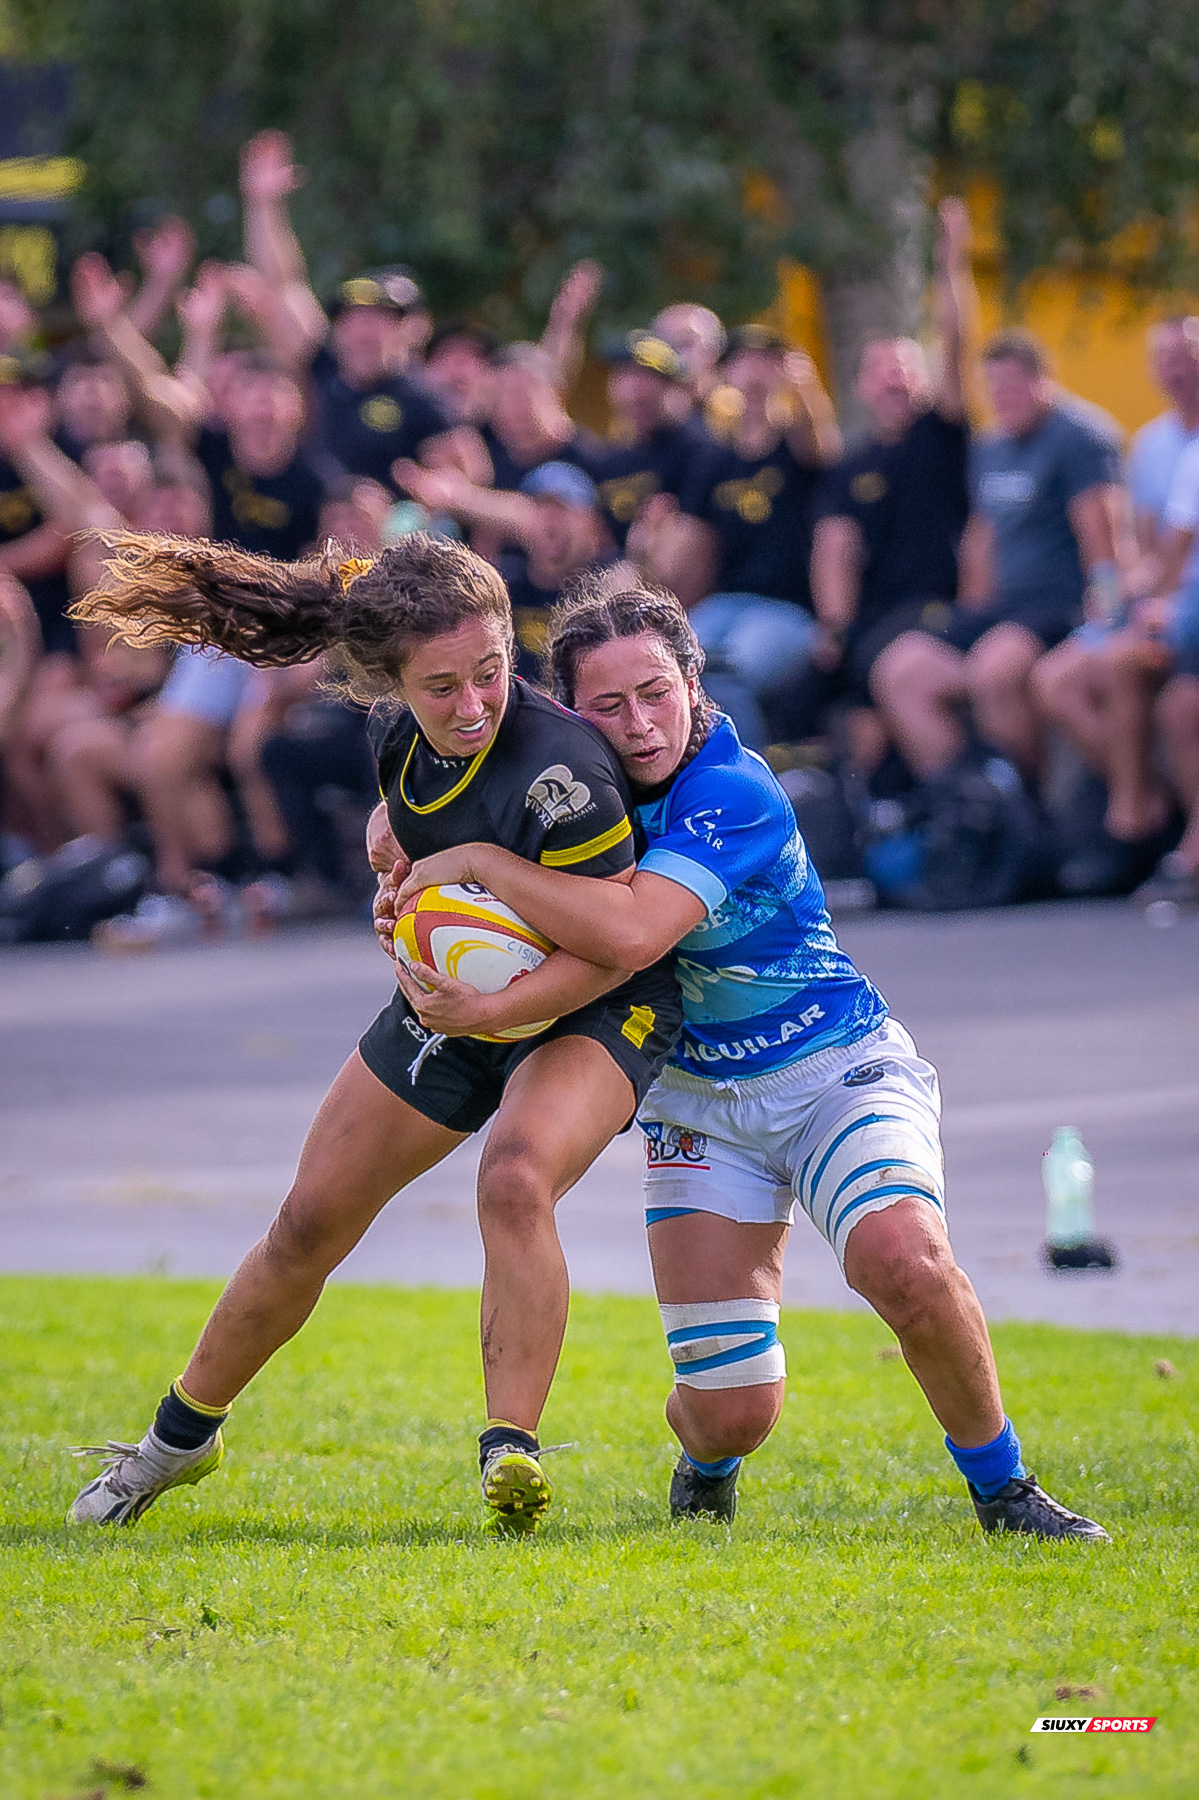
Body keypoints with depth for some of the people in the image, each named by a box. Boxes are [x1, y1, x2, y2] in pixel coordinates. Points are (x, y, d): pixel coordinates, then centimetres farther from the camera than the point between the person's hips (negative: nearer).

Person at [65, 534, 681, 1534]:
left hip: (591, 1012, -7)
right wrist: (393, 837, -8)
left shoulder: (557, 766, -34)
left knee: (515, 1180, -37)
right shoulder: (399, 732, -12)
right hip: (455, 998, 7)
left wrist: (491, 1009, -37)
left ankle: (511, 1454, -33)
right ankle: (181, 1435, 30)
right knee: (309, 1225, 9)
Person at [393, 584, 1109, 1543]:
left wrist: (477, 859, -30)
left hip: (837, 1068, -4)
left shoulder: (734, 796, -24)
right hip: (696, 1098, 5)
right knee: (730, 1412, -7)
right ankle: (707, 1465, 33)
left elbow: (631, 932, -39)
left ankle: (1003, 1486, -12)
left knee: (903, 1259, -36)